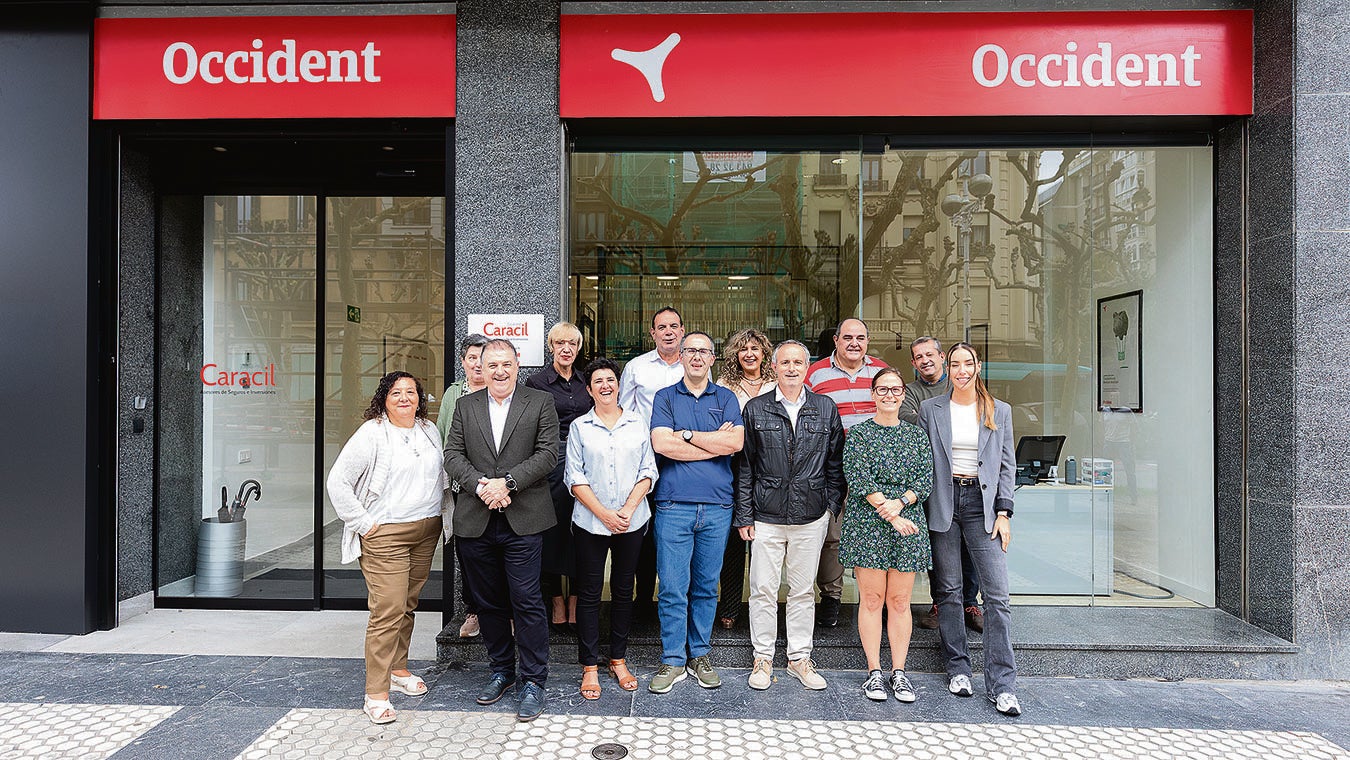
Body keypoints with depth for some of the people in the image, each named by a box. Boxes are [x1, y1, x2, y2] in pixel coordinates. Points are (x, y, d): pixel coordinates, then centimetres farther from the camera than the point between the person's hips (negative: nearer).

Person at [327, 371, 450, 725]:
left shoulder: (429, 430, 11)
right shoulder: (372, 433, -8)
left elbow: (443, 478, 20)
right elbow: (337, 481, -10)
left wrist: (443, 515, 10)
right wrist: (364, 523, -11)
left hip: (427, 531, 6)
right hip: (386, 535, -6)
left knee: (408, 605, 15)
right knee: (387, 611, -9)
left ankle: (397, 670, 32)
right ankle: (376, 694, -1)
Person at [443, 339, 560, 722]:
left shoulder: (541, 403, 2)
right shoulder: (465, 405, 11)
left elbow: (548, 453, -6)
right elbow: (453, 455, 4)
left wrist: (507, 482, -15)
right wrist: (481, 485, -12)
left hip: (522, 520, -3)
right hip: (475, 521, 4)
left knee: (526, 601, -3)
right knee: (488, 602, 13)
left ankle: (533, 681, 10)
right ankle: (501, 671, 30)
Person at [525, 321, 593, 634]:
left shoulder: (585, 381, 12)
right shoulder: (536, 382, 0)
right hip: (551, 462, -3)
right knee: (552, 531, 1)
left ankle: (576, 600, 16)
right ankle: (556, 601, 13)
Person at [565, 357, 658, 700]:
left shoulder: (638, 424, 6)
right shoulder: (579, 427, 2)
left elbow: (648, 471, 3)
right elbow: (575, 478, -3)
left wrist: (628, 509, -10)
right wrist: (604, 514, -12)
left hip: (632, 522, 1)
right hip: (590, 522, -1)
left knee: (623, 591, 10)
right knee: (589, 593, 4)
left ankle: (619, 660, 23)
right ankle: (589, 667, 14)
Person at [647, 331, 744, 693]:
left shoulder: (726, 398, 10)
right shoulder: (665, 397, 7)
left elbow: (735, 442, -6)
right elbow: (660, 444, -10)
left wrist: (685, 435, -7)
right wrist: (715, 443, -8)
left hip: (717, 507, 2)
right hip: (674, 505, -1)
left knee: (707, 585, 10)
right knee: (672, 588, 0)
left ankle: (699, 656, 23)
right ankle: (673, 660, 12)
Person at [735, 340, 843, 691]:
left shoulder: (826, 409, 5)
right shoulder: (755, 409, 2)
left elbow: (836, 462, 9)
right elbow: (744, 465, 2)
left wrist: (832, 505, 2)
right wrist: (743, 515, -2)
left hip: (811, 517, 1)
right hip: (766, 517, -1)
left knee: (803, 591, 11)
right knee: (763, 590, 5)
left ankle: (800, 658, 25)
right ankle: (763, 658, 20)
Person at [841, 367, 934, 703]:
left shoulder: (917, 435, 12)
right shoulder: (858, 433, 2)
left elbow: (926, 479, 4)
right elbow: (858, 479, -8)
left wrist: (901, 502, -14)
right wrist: (889, 515, -15)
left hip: (908, 523, 3)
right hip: (867, 524, -2)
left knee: (899, 601, 6)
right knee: (871, 599, 2)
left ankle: (899, 672, 15)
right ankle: (874, 671, 11)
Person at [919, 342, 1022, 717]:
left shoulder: (1000, 411, 8)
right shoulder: (930, 409, 5)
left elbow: (1007, 465, 9)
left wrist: (1003, 513, 0)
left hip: (983, 504, 0)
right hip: (943, 505, 0)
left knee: (997, 594, -7)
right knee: (948, 590, 6)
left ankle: (1002, 685, -1)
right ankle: (958, 668, 19)